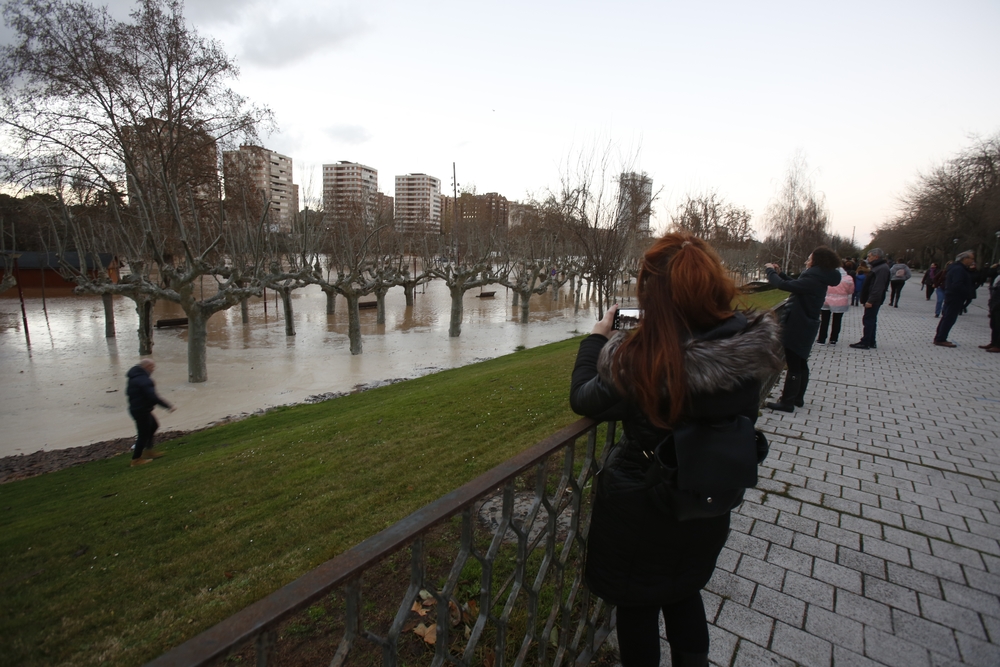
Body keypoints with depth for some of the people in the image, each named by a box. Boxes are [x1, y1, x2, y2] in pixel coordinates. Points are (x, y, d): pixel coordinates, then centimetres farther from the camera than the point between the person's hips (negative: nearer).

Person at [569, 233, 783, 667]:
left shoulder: (634, 361, -35)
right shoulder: (751, 348, -17)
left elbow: (582, 400, -16)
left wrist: (596, 338, -1)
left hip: (638, 514, -5)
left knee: (638, 608, 24)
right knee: (684, 595, 33)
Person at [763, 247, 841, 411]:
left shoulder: (813, 280, -22)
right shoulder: (818, 279, 9)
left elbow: (784, 285, -29)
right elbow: (795, 285, 17)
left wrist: (770, 271, -13)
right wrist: (779, 273, 10)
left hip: (798, 328, -10)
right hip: (805, 326, 10)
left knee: (793, 365, -3)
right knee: (800, 363, 18)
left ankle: (787, 402, 5)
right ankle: (798, 398, 31)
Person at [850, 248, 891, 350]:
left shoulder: (882, 268, -16)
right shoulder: (878, 267, 17)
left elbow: (878, 287, -23)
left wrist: (871, 300, -26)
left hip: (873, 300, -10)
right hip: (872, 299, 10)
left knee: (868, 320, -7)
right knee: (871, 320, 14)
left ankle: (865, 343, -5)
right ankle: (871, 342, 20)